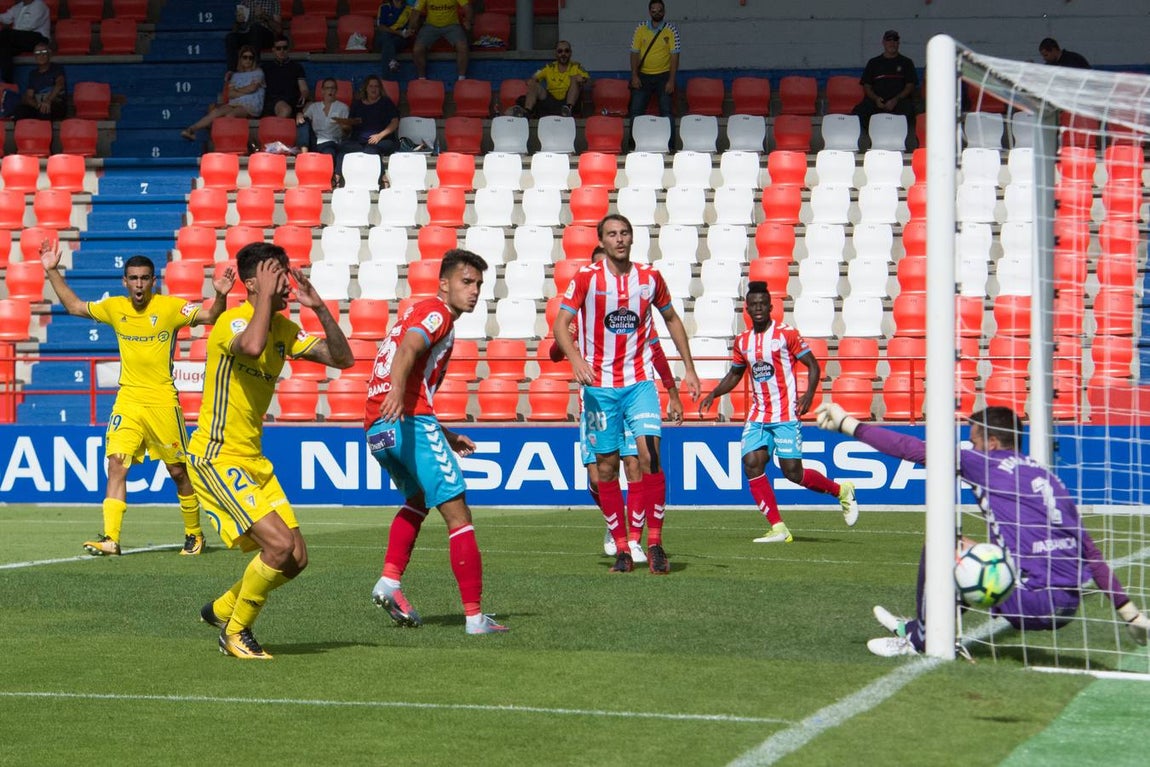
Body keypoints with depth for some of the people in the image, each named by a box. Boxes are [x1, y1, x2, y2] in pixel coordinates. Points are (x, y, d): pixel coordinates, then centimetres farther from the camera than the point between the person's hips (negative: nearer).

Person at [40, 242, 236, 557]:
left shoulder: (170, 307, -6)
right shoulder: (114, 307, 6)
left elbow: (211, 317, -11)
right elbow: (74, 306, 19)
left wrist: (220, 296, -30)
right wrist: (53, 272, 14)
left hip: (162, 401, -3)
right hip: (127, 400, 3)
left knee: (178, 471, 6)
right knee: (116, 465, -11)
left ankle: (194, 534, 24)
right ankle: (110, 539, -13)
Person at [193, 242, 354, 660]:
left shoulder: (283, 329, 8)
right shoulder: (232, 321, -16)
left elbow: (342, 358, 6)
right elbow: (251, 346, -41)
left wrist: (320, 307, -4)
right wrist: (265, 296, -28)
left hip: (252, 460, 9)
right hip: (217, 458, -9)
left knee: (297, 559, 5)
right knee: (280, 545, -20)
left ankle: (221, 609, 26)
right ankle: (235, 633, -1)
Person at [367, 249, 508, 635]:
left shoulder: (418, 311, 29)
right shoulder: (436, 312, 1)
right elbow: (408, 347, -21)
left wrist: (447, 438, 35)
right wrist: (397, 390, -39)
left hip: (376, 429, 10)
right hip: (410, 422, -9)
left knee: (417, 500, 31)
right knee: (457, 514, -6)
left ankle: (389, 580, 13)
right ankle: (474, 616, -9)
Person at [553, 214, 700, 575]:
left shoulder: (650, 277, 4)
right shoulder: (586, 278, -4)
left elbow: (672, 319, 18)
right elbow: (560, 323, -8)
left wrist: (689, 369, 14)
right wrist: (575, 359, -26)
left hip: (639, 380, 1)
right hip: (600, 384, -1)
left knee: (650, 453, -15)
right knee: (607, 466, 1)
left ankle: (655, 542, -7)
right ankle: (621, 548, 10)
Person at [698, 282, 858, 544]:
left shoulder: (786, 334, -6)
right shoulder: (742, 341, 10)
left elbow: (813, 365, -4)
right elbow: (734, 375, 24)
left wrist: (809, 394, -20)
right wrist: (713, 394, 10)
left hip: (786, 415, -6)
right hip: (758, 415, 6)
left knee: (792, 471, -9)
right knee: (751, 463, -11)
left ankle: (841, 491, 18)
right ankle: (778, 528, -6)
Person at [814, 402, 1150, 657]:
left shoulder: (990, 464, 0)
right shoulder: (1046, 475, 20)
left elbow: (915, 450, 0)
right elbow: (1088, 550, 19)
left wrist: (847, 424, 10)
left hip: (1032, 603, -8)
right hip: (1069, 608, 8)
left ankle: (923, 640, 19)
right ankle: (918, 627, 44)